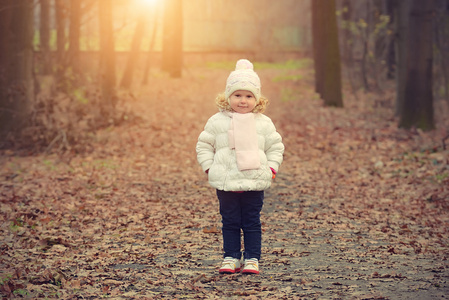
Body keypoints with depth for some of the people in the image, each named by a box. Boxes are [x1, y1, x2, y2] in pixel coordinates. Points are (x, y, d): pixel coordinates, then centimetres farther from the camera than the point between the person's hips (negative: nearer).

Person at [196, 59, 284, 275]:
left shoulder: (264, 123, 4)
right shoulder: (217, 121, 2)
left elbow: (275, 147, 11)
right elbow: (203, 147, 7)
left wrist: (271, 170, 1)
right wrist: (209, 168, -2)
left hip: (255, 183, 0)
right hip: (225, 183, 0)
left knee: (252, 223, 5)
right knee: (230, 222, 7)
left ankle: (252, 259, 12)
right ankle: (231, 258, 15)